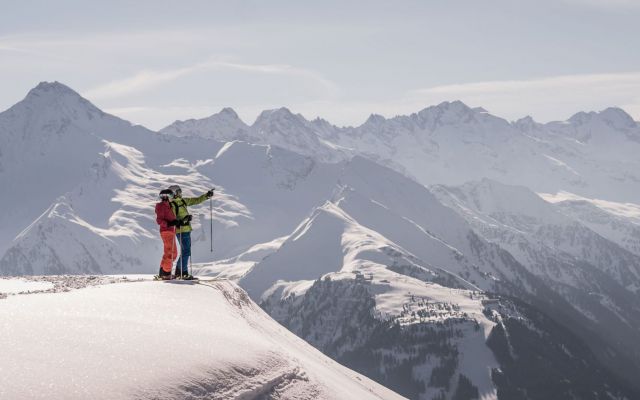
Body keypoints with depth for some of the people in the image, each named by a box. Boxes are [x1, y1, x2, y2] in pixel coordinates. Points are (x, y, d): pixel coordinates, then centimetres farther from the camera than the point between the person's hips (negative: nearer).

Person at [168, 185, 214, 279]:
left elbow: (196, 200, 20)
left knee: (185, 251, 13)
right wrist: (182, 221, -33)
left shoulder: (183, 201, 12)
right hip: (181, 231, -9)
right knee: (186, 251, -9)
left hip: (187, 230, 9)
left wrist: (206, 196, 12)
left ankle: (178, 272, 19)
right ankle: (184, 273, -4)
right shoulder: (172, 205, -12)